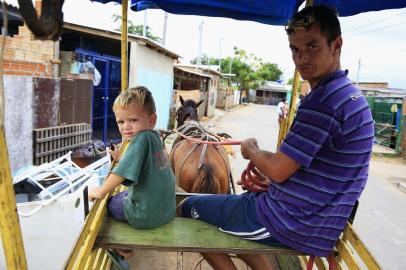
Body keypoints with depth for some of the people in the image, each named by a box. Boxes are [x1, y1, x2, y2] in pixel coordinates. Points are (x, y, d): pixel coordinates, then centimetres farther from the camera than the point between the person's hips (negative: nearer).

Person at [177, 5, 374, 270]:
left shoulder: (323, 99, -24)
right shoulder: (351, 94, 8)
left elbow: (278, 170, -21)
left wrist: (251, 150, -1)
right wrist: (267, 183, 7)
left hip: (289, 223, -9)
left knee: (187, 208, 3)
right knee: (242, 198, 32)